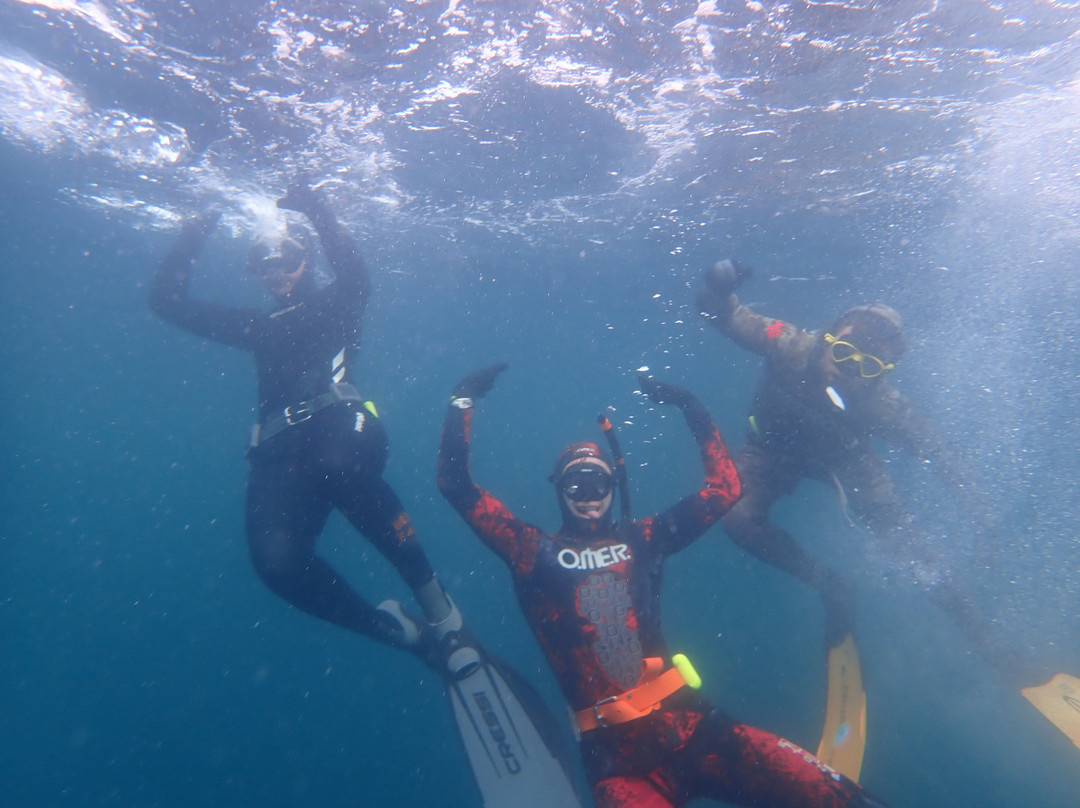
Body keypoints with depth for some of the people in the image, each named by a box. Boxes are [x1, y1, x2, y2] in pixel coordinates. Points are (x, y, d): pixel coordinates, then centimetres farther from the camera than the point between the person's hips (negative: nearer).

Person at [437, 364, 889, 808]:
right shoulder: (537, 553, 3)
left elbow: (724, 489, 15)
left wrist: (692, 410, 13)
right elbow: (456, 485, -1)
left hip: (694, 726, 2)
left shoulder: (638, 539, 11)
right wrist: (463, 400, 1)